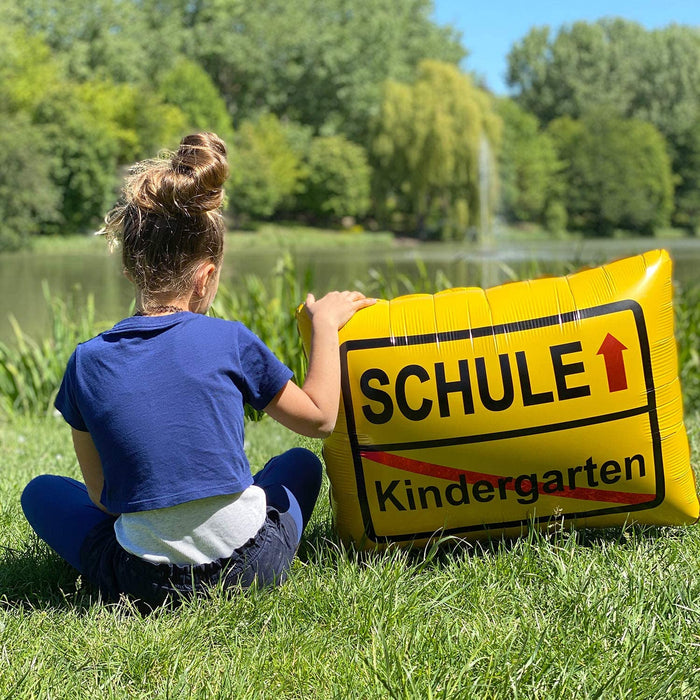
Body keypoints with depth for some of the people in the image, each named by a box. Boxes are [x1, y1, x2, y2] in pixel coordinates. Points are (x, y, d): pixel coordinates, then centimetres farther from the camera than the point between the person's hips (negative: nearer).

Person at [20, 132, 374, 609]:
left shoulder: (88, 363, -5)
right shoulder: (229, 342, -9)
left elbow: (101, 495, 3)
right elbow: (320, 417, 6)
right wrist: (325, 324, 16)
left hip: (145, 582, 0)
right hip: (253, 567, 1)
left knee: (42, 491, 25)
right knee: (300, 463, 31)